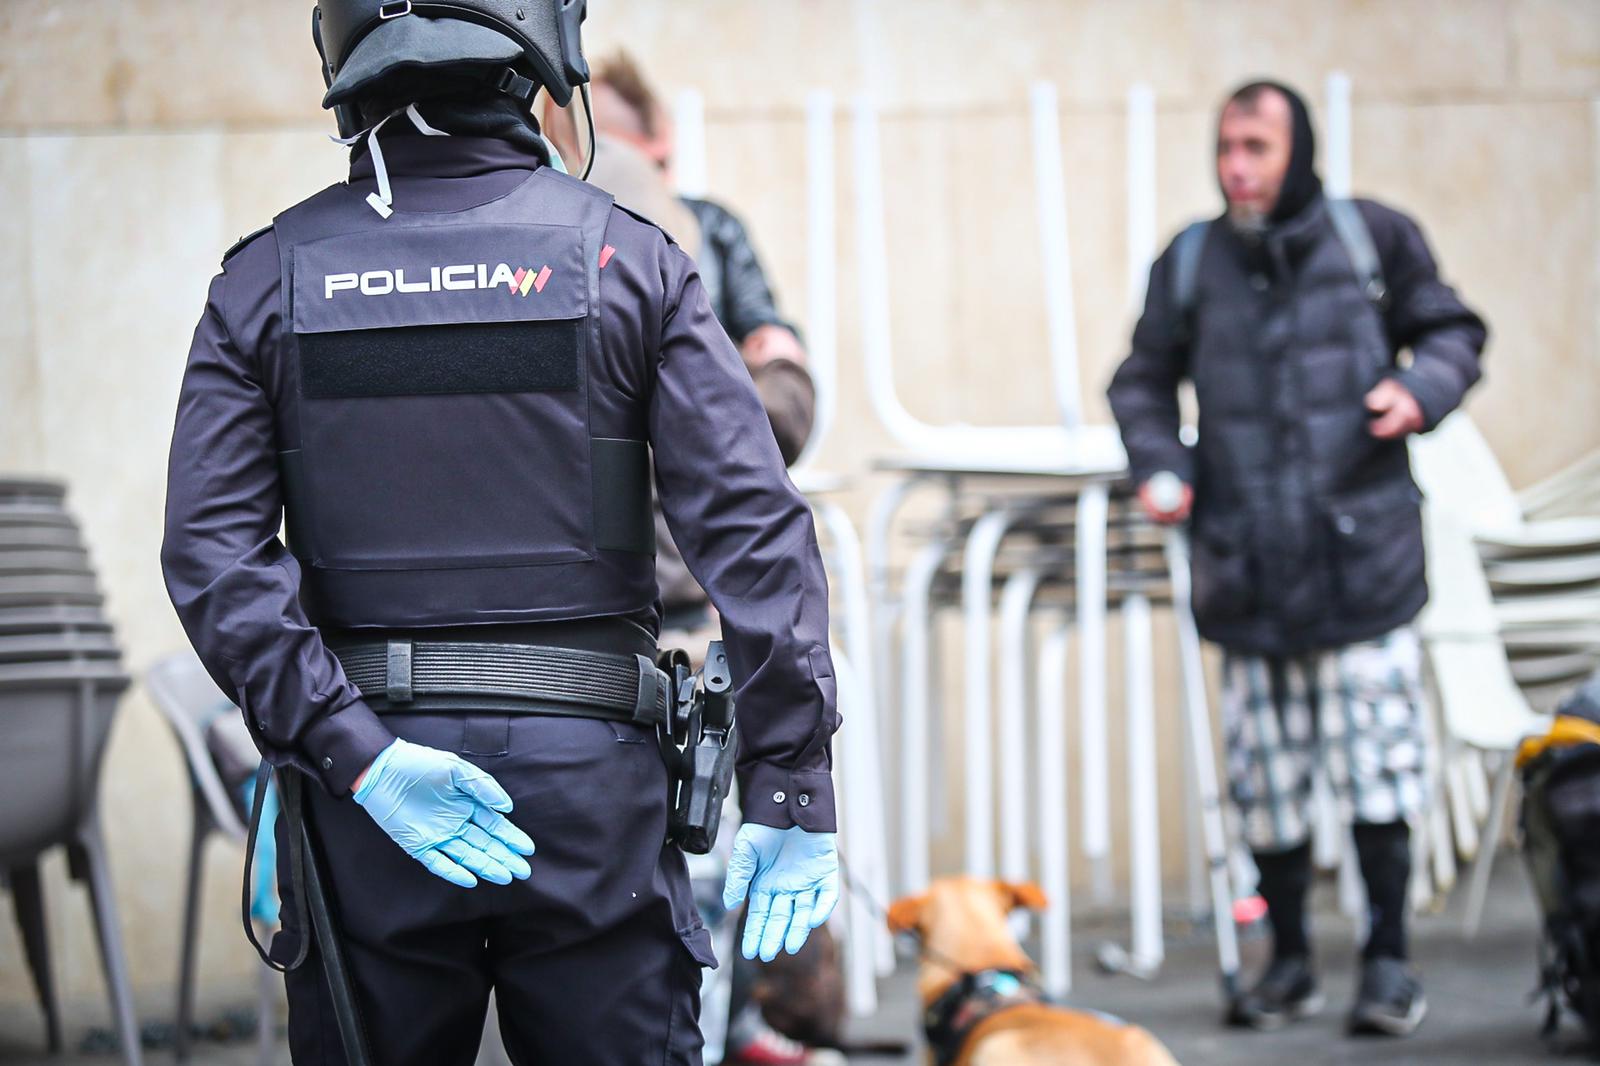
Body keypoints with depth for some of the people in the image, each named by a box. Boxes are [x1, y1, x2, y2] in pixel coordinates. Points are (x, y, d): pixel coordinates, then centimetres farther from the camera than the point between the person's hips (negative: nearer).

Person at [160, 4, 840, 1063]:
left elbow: (213, 552, -8)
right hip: (590, 776, -1)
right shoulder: (628, 261, -2)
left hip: (364, 799, 1)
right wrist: (791, 789, -6)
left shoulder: (269, 279, 3)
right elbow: (754, 531, -8)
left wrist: (359, 755, -11)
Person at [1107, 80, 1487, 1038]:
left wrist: (1424, 388, -7)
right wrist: (1158, 464, 0)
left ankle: (1389, 961, 8)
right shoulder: (1191, 264, 7)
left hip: (1363, 557, -2)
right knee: (1267, 778, 4)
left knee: (1377, 762, -3)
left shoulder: (1373, 238, 3)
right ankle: (1291, 964, 18)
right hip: (1247, 566, 2)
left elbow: (1452, 330, 14)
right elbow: (1145, 380, 17)